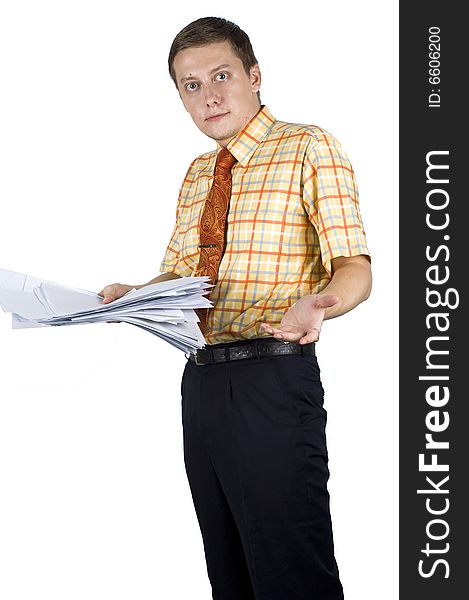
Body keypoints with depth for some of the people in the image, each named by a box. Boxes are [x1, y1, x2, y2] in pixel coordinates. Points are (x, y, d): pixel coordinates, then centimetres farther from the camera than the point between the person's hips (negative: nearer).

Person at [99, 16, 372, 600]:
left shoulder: (309, 148, -3)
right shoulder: (197, 173, 18)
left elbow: (355, 269, -10)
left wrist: (317, 305, -32)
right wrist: (130, 294, 0)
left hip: (273, 379, -7)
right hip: (201, 378, 7)